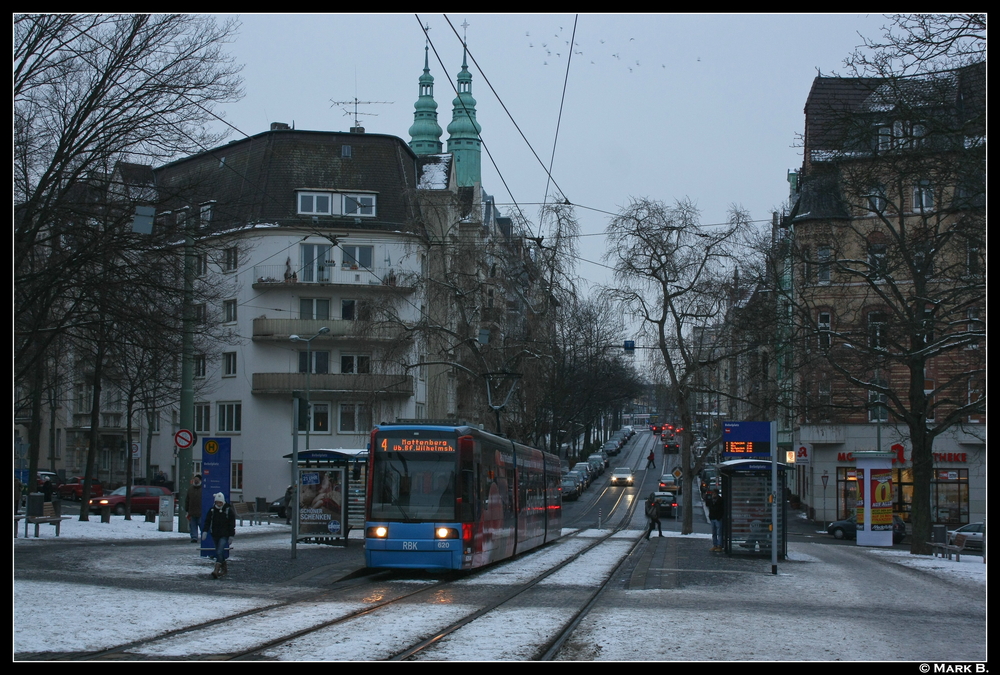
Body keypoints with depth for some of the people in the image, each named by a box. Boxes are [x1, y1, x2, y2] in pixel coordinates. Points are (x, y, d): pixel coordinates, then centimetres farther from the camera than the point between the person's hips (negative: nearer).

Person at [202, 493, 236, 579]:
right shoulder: (212, 510, 3)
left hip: (224, 535, -5)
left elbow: (232, 524, -1)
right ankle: (224, 568, 31)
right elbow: (207, 521, 3)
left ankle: (216, 570, -26)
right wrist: (205, 531, -10)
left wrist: (231, 536, -4)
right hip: (215, 535, 5)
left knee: (219, 552, -18)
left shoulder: (228, 510, -4)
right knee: (219, 552, 14)